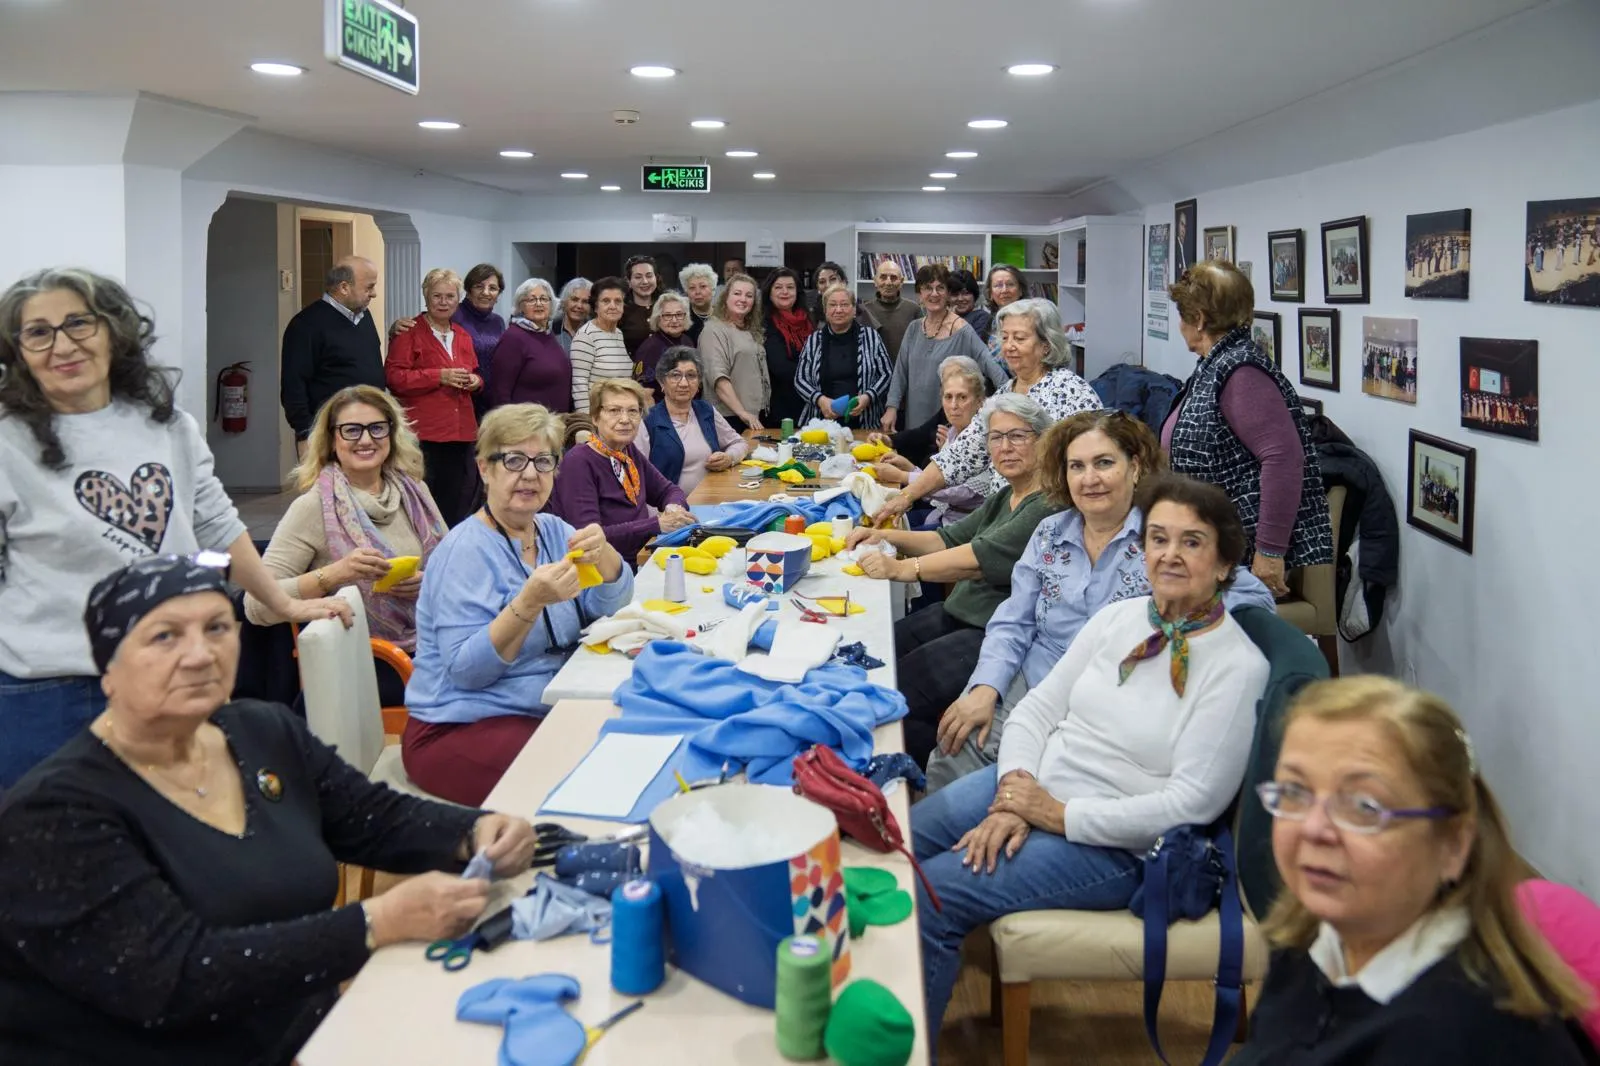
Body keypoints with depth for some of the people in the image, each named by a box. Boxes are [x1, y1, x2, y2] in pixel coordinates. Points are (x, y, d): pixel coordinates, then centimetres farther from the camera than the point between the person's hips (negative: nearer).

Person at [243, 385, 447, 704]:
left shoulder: (413, 491, 11)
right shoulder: (314, 507, -3)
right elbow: (256, 606, -9)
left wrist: (430, 582, -5)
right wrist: (333, 574, -22)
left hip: (425, 645, 5)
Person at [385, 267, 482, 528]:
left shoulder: (462, 336, 19)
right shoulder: (410, 332, -1)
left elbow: (474, 374, 30)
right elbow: (394, 377, -11)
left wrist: (475, 381, 6)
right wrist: (440, 376, -16)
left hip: (461, 432, 6)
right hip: (424, 433, -6)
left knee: (459, 502, 7)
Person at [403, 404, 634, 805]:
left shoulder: (551, 530, 8)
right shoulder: (465, 550, -13)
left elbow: (611, 603, 1)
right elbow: (465, 671, -20)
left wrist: (602, 552, -19)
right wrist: (529, 603, -32)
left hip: (548, 710, 7)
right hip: (461, 733, -7)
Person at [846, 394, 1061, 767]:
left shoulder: (1051, 506, -16)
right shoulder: (1004, 499, 17)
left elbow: (983, 557, -25)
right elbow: (950, 539, 18)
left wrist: (902, 568, -29)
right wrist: (887, 536, 3)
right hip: (956, 612, 10)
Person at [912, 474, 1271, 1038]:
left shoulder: (1237, 667, -14)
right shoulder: (1120, 616, 5)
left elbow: (1193, 802, -19)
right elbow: (1037, 706, 6)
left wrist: (1061, 815, -19)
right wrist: (1013, 792, -12)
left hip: (1113, 844, -7)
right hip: (1032, 784, 7)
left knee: (931, 896, -20)